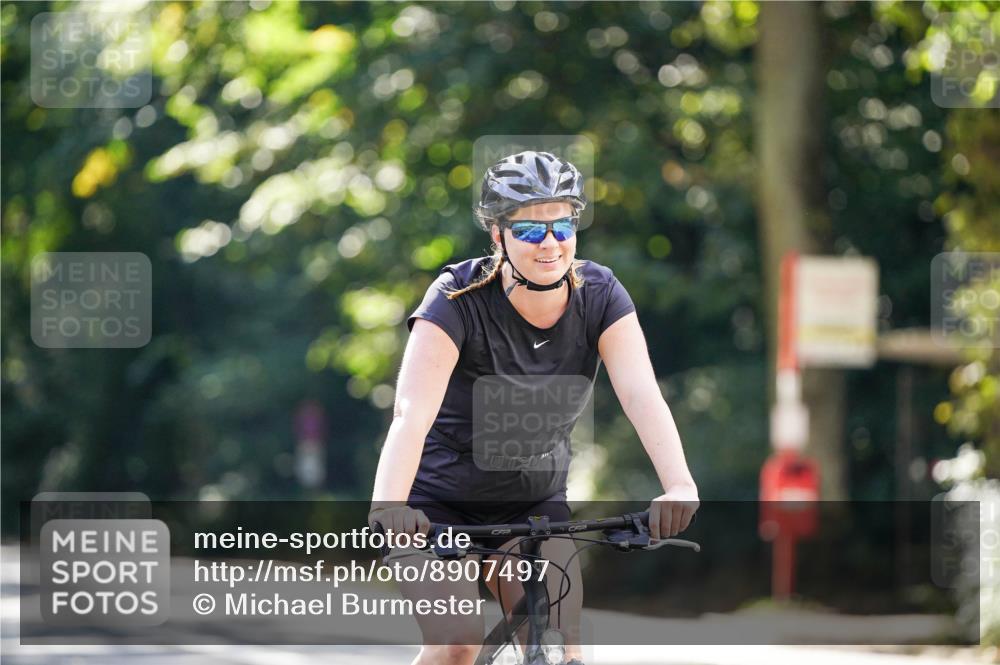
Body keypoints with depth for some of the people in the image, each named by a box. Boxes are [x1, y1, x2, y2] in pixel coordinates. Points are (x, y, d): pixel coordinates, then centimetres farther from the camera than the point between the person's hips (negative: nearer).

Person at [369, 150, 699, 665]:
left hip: (532, 499, 4)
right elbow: (412, 413, -37)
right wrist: (387, 505, -55)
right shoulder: (458, 301, -25)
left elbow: (642, 395, -28)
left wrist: (679, 485, -46)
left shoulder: (600, 296, -14)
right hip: (440, 501, -3)